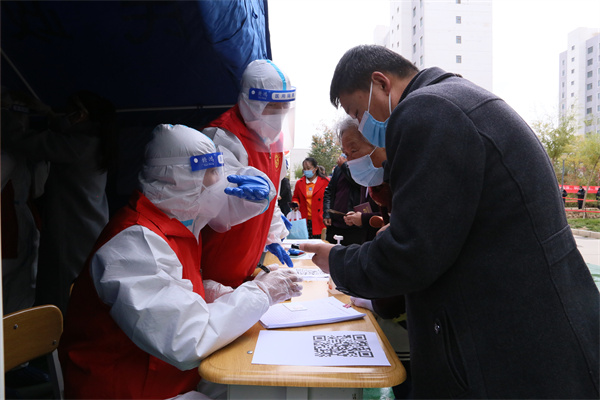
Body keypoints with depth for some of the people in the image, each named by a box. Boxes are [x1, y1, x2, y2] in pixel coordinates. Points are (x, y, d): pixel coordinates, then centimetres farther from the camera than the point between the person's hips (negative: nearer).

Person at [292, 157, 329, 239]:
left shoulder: (325, 182, 1)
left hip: (319, 223, -3)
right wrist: (296, 204, 3)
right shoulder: (299, 183, 11)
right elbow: (295, 197, 25)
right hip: (304, 222, 3)